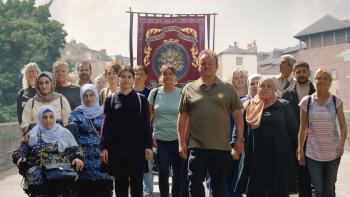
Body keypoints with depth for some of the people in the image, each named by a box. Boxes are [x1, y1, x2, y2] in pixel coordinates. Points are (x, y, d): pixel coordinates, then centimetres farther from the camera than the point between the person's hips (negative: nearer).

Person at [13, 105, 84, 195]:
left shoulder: (64, 133, 15)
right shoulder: (33, 135, 16)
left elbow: (75, 150, 13)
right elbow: (20, 151, 14)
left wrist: (78, 158, -8)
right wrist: (20, 159, -8)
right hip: (38, 170, 1)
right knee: (33, 174, -33)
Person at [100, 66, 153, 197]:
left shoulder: (141, 99, 5)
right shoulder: (111, 100, 5)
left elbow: (146, 124, 3)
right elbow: (106, 125, 2)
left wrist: (148, 146, -4)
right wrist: (104, 147, -4)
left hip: (137, 146, 0)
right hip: (117, 147, 0)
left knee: (137, 182, 4)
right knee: (120, 182, 5)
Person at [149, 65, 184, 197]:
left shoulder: (181, 94, 1)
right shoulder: (155, 93, 2)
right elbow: (148, 116, 6)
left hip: (178, 138, 0)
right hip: (160, 139, 0)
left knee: (178, 172, 6)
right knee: (163, 172, -3)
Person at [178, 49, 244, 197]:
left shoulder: (228, 88, 5)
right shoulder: (189, 89, 5)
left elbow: (237, 115, 6)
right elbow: (182, 117, 7)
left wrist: (240, 139, 0)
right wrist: (181, 142, 3)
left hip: (221, 147, 0)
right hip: (197, 146, 0)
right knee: (195, 185, 1)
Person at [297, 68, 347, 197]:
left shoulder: (336, 101, -3)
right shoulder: (306, 102, -4)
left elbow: (343, 127, -4)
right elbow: (302, 129, 2)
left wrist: (341, 144, -21)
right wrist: (300, 151, 1)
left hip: (333, 153, 1)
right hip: (313, 154, -1)